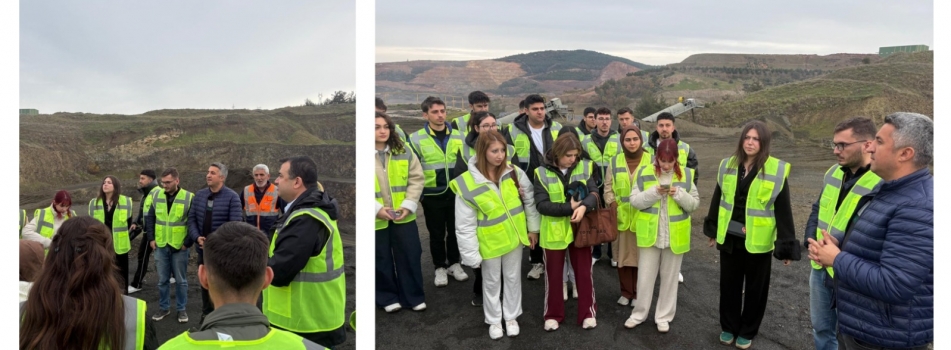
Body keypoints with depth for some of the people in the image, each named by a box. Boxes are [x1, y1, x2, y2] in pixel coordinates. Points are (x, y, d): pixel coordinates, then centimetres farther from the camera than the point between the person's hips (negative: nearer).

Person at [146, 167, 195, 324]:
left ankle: (181, 309, 19)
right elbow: (150, 218, 13)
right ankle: (163, 308, 26)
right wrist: (151, 238, 5)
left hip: (179, 247, -3)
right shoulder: (157, 197, 4)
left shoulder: (189, 197, -9)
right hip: (161, 246, 3)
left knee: (181, 280, 7)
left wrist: (188, 242, -9)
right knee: (162, 280, 12)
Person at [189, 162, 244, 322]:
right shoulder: (199, 195, 4)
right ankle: (206, 314, 35)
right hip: (203, 249, 5)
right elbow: (191, 218, 6)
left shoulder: (232, 197, -12)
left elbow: (235, 224, -16)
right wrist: (197, 237, -10)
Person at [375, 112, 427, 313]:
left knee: (410, 256, 10)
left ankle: (413, 296, 28)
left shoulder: (403, 152, 2)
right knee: (381, 260, 12)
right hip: (376, 219, -2)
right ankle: (387, 297, 31)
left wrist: (409, 205, -10)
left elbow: (417, 179, 2)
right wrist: (376, 208, -18)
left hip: (404, 216, 3)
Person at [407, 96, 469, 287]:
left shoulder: (457, 136, 2)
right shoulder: (416, 139, -7)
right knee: (437, 234, 11)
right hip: (432, 195, -2)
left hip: (456, 193, 3)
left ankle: (454, 263, 32)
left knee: (455, 230, 15)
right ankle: (440, 267, 27)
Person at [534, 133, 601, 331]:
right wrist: (569, 207, -24)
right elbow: (542, 205, -16)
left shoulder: (585, 167, -2)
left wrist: (584, 206, -32)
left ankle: (588, 313, 29)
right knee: (554, 274, 12)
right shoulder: (542, 173, -9)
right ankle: (553, 315, 29)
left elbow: (594, 194, -11)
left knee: (584, 272, 12)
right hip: (554, 231, -1)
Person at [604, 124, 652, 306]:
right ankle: (626, 292, 24)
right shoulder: (615, 161, 4)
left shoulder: (651, 161, -1)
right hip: (621, 217, 2)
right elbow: (608, 188, 7)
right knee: (623, 255, 8)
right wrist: (613, 206, -5)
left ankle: (638, 293, 23)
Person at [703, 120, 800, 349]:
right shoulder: (728, 165, 1)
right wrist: (712, 230, 15)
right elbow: (718, 199, 10)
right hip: (729, 238, 3)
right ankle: (728, 327, 33)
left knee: (755, 288, 13)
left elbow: (783, 211, -10)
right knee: (729, 285, 15)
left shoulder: (777, 170, -12)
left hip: (758, 242, -3)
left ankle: (748, 331, 31)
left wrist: (786, 246, -9)